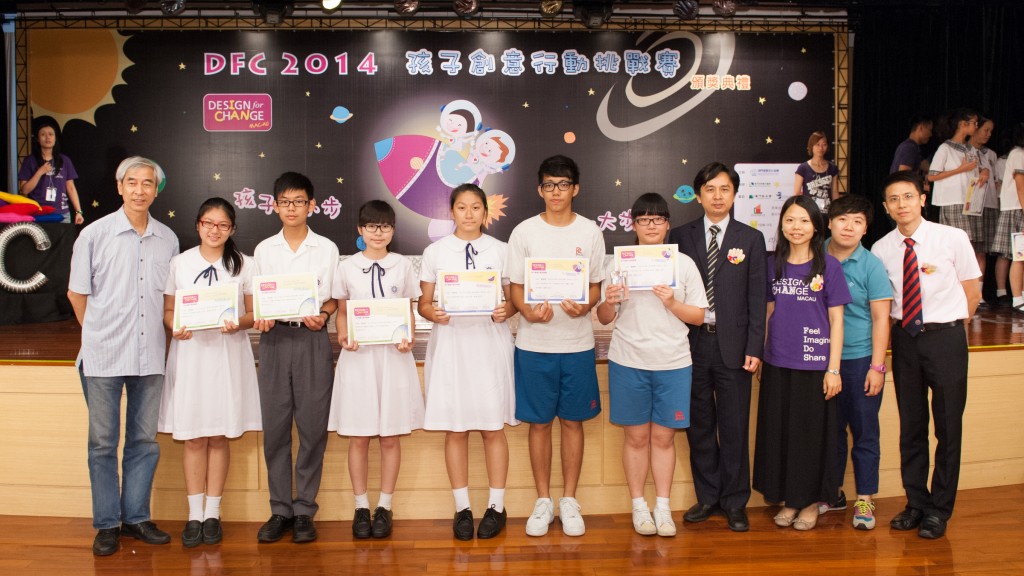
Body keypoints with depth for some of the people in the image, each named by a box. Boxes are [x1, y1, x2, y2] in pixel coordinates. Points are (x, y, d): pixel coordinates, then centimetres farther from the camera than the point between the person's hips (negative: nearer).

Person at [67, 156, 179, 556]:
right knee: (103, 443, 5)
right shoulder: (95, 234, -2)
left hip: (149, 356, 3)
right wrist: (99, 334, 7)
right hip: (104, 357, -3)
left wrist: (169, 328, 7)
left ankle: (136, 518, 22)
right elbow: (76, 293, 4)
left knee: (144, 441, 9)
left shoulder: (168, 239, 6)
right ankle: (107, 524, 17)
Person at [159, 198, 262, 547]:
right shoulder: (179, 263, 6)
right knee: (193, 438, 3)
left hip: (229, 355, 0)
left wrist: (238, 324, -17)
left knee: (219, 437, 5)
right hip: (190, 352, 0)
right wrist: (176, 328, -14)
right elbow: (167, 310, 7)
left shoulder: (244, 265, 5)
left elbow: (254, 312, 4)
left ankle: (212, 514, 16)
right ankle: (195, 515, 13)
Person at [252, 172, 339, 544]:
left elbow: (335, 299, 6)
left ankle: (304, 510, 11)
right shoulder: (264, 249, 10)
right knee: (274, 428, 4)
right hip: (274, 339, 2)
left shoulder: (326, 249, 5)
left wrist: (322, 315, -14)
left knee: (312, 427, 0)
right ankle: (280, 510, 15)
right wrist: (259, 319, -8)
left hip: (312, 339, -1)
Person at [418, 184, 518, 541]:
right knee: (455, 429, 4)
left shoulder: (501, 250, 6)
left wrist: (506, 310, -14)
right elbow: (424, 302, 8)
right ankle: (462, 508, 16)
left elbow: (514, 298, 8)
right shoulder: (435, 252, 6)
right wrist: (433, 313, -14)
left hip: (490, 342, 0)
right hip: (450, 342, 1)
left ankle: (496, 507, 16)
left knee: (493, 428, 3)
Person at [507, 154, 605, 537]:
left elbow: (596, 286, 7)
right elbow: (515, 287, 3)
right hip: (534, 344, 0)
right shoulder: (524, 232, 1)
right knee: (539, 423, 6)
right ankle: (543, 501, 21)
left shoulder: (590, 232, 4)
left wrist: (585, 306, -15)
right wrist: (529, 311, -18)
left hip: (577, 343, 1)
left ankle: (569, 501, 21)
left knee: (573, 421, 8)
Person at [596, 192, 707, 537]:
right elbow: (605, 319, 6)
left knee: (664, 436, 6)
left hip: (672, 363, 0)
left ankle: (663, 508, 17)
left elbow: (699, 316, 5)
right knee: (636, 436, 6)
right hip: (629, 362, 0)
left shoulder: (683, 263, 5)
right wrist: (608, 301, -15)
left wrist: (672, 303, -13)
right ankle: (639, 507, 18)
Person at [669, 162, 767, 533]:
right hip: (692, 342, 1)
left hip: (733, 344, -1)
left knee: (734, 427, 4)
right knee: (699, 425, 9)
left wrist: (754, 348, -5)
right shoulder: (681, 236, 7)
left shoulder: (751, 239, 5)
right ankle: (707, 497, 22)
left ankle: (735, 502, 17)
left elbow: (757, 298, 2)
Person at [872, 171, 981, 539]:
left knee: (948, 425, 4)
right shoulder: (881, 250, 1)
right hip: (904, 339, 2)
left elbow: (972, 293, 2)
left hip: (945, 337, -2)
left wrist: (948, 327, 2)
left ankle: (939, 510, 19)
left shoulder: (953, 238, -5)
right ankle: (916, 503, 25)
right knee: (911, 426, 11)